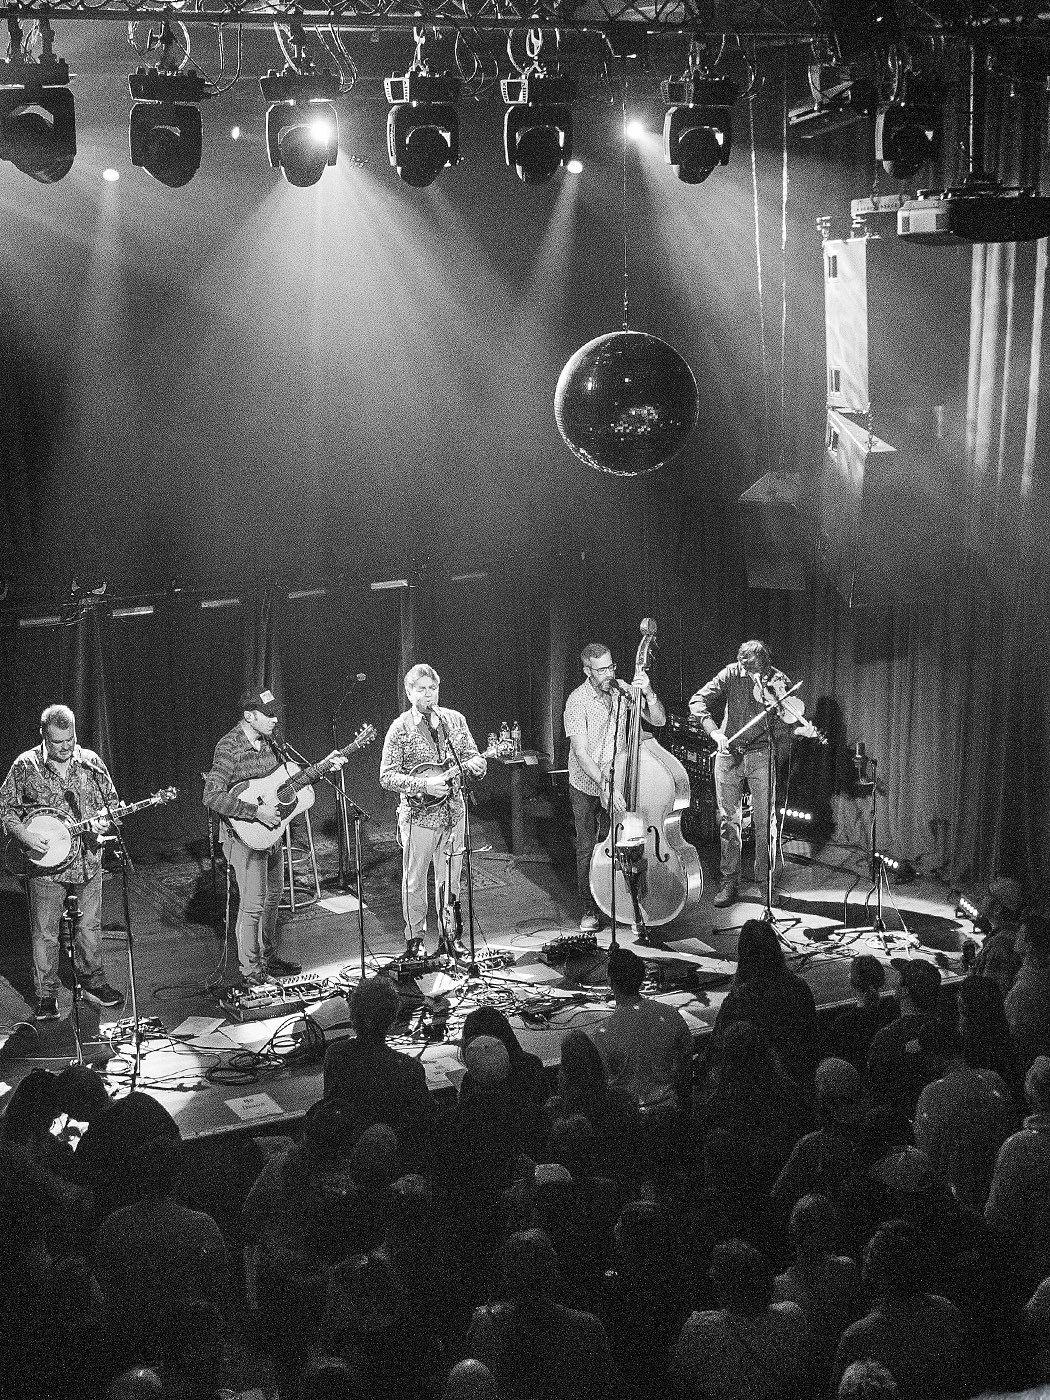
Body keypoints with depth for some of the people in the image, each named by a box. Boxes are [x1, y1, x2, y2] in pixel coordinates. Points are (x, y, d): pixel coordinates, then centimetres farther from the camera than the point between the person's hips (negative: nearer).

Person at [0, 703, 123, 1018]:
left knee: (90, 926, 11)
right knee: (45, 933, 1)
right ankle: (46, 997, 11)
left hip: (87, 859, 3)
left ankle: (92, 981, 29)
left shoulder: (91, 762, 2)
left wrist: (103, 818, -10)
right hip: (45, 865, -3)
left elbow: (111, 800, 11)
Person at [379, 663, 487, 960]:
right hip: (418, 815, -4)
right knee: (414, 880, 4)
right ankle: (416, 938, 17)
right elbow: (387, 776, -11)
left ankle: (449, 933, 24)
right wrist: (423, 785, -22)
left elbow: (472, 756, 10)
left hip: (453, 811, 4)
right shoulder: (400, 729, -8)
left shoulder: (454, 720, 5)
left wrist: (475, 764, -15)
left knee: (450, 876, 12)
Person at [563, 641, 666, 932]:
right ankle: (590, 910, 17)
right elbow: (581, 753, -24)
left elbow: (658, 720, -6)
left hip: (619, 782, 3)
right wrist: (604, 786, -35)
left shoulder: (624, 690, -4)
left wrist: (648, 693, -24)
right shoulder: (578, 701, -18)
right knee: (587, 849, 3)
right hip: (586, 787, -3)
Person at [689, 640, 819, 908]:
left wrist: (803, 730, -26)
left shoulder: (779, 681, -4)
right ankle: (729, 883, 8)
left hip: (762, 756, 0)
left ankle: (765, 881, 10)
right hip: (729, 754, 0)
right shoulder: (732, 674, -5)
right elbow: (698, 702, -10)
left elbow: (782, 725, -4)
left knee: (765, 821, -2)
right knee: (729, 820, 1)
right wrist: (715, 732, -24)